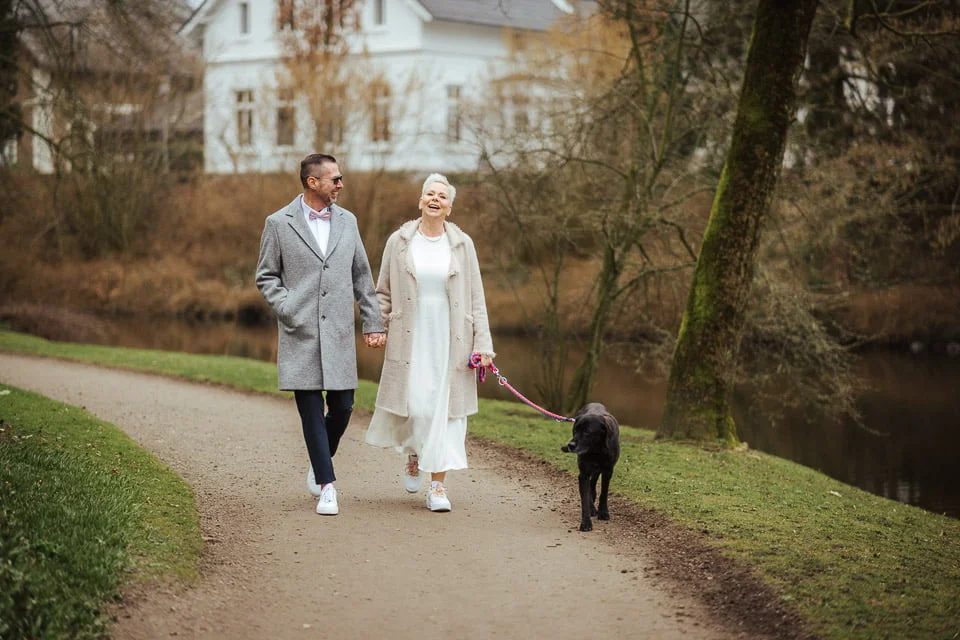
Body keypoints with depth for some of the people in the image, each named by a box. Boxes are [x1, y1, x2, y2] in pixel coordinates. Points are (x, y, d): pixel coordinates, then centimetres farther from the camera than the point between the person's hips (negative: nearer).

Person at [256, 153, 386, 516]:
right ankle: (326, 486, 3)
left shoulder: (347, 221, 11)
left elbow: (362, 276, 15)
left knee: (343, 407, 3)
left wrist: (373, 322, 13)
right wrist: (287, 309, -9)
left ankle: (321, 460, 31)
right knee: (311, 411, -2)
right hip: (301, 335, -3)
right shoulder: (279, 224, 1)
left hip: (339, 333, 3)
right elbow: (266, 276, 5)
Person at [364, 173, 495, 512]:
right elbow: (384, 293, 9)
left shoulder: (462, 244, 4)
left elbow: (476, 299, 5)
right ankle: (413, 458, 31)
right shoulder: (399, 242, 3)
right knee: (414, 405, -3)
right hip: (411, 340, 0)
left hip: (451, 340, 1)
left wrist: (483, 343, -2)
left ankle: (437, 486, 5)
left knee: (445, 408, -2)